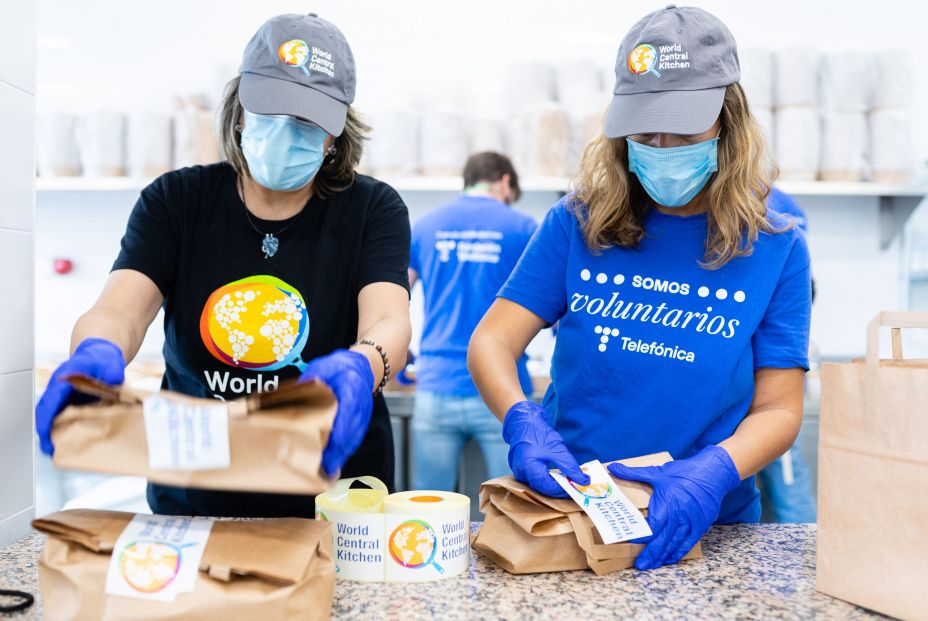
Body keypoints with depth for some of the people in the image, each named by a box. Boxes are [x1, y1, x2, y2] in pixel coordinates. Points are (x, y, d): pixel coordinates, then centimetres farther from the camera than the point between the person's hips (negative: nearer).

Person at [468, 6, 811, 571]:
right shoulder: (579, 224, 0)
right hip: (567, 510, 1)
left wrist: (713, 472, -22)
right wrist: (522, 422, -23)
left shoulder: (776, 249, 0)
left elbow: (778, 410, -2)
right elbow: (492, 340, -2)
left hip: (705, 530, 0)